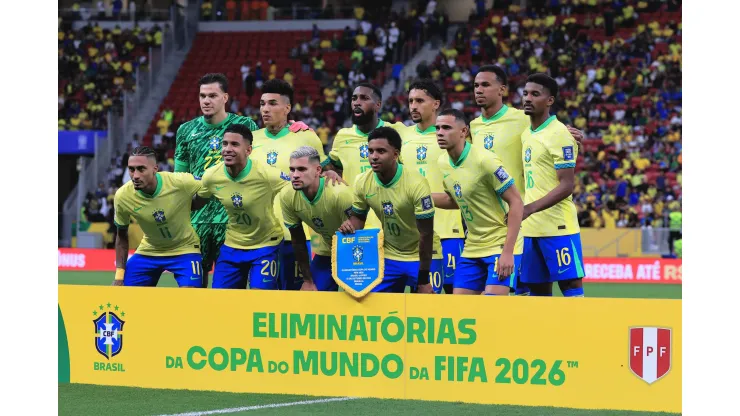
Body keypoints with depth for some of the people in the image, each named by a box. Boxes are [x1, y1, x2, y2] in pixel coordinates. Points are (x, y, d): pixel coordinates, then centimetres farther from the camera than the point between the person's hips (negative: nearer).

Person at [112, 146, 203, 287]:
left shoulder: (181, 182, -29)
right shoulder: (122, 196, -19)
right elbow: (121, 235, 0)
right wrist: (119, 274, -2)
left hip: (184, 250, -3)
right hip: (148, 251, 3)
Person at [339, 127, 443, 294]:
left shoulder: (416, 183, -24)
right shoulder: (362, 182, -9)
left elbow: (426, 234, -20)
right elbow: (358, 217, 9)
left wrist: (423, 281, -18)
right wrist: (350, 226, -17)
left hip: (423, 257, -5)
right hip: (389, 256, 5)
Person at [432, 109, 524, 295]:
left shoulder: (484, 160, -19)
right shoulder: (442, 162, 4)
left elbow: (516, 203, -17)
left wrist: (508, 252, -22)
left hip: (501, 246, -8)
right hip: (472, 248, 8)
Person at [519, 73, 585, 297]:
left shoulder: (559, 134, -10)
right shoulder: (526, 134, 15)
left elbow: (567, 186, -16)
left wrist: (529, 208, -23)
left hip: (558, 228, -8)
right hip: (530, 228, 8)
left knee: (571, 285, -7)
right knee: (537, 291, 9)